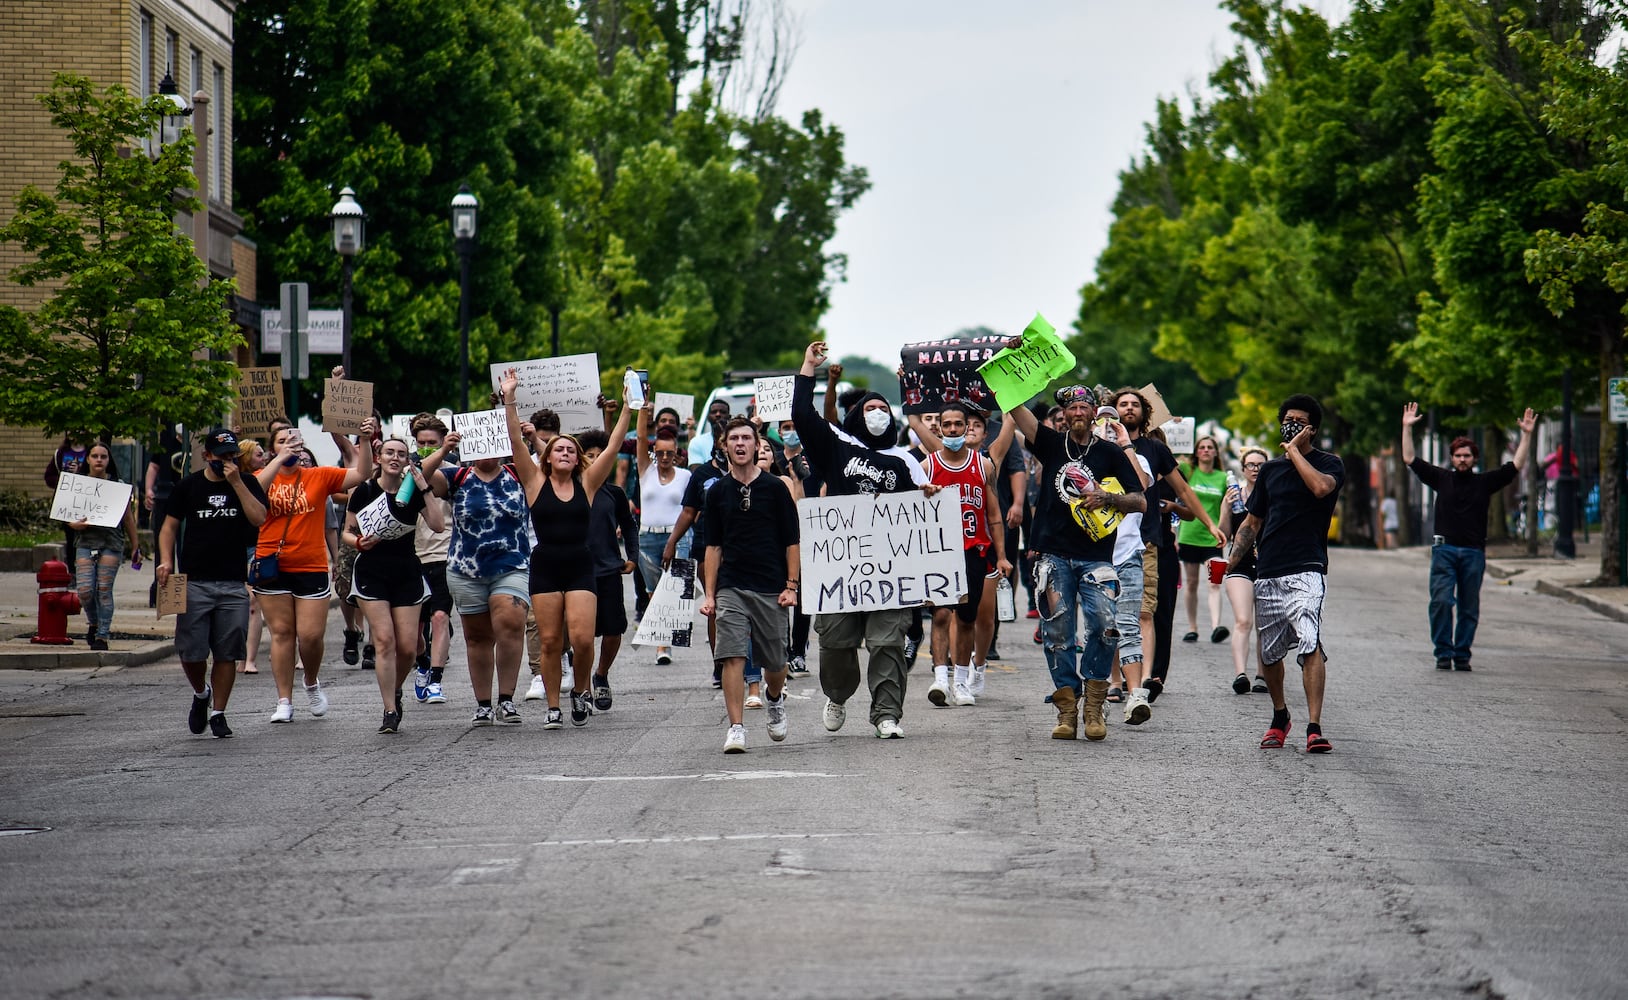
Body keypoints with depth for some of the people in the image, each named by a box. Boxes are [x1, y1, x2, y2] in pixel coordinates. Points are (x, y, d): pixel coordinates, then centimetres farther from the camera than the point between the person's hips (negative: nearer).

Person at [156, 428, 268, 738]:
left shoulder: (246, 483, 7)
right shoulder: (188, 486, 7)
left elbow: (259, 518, -8)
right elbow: (170, 526, 10)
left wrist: (236, 482, -12)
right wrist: (166, 560, -7)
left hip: (233, 584, 0)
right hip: (194, 582, 0)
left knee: (227, 653, 1)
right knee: (190, 652, -4)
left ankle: (218, 713, 13)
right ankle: (201, 694, 25)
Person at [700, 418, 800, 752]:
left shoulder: (774, 487, 2)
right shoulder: (717, 492, 8)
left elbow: (792, 540, 4)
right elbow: (713, 546, 12)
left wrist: (792, 585, -4)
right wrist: (710, 594, 6)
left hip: (771, 587, -1)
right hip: (730, 588, 1)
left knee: (774, 662, 7)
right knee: (731, 657, -13)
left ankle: (775, 698, 40)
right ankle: (736, 729, -12)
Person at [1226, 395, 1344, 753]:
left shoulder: (1329, 464, 4)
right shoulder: (1271, 470, 19)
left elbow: (1321, 487, -21)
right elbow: (1252, 522, 22)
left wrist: (1294, 450, -9)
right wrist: (1231, 562, 9)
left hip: (1306, 572, -5)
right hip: (1267, 574, 5)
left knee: (1309, 643, -22)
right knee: (1269, 652, 9)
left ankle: (1314, 727, -27)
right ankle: (1279, 716, 32)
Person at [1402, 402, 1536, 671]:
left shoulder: (1485, 482, 10)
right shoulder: (1441, 478, 10)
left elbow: (1516, 466, 10)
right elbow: (1410, 459, 12)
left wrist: (1526, 435, 5)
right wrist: (1407, 428, 8)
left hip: (1474, 552, 1)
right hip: (1444, 550, -1)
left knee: (1469, 608, 3)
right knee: (1441, 601, -12)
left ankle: (1462, 655, 11)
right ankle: (1443, 653, -3)